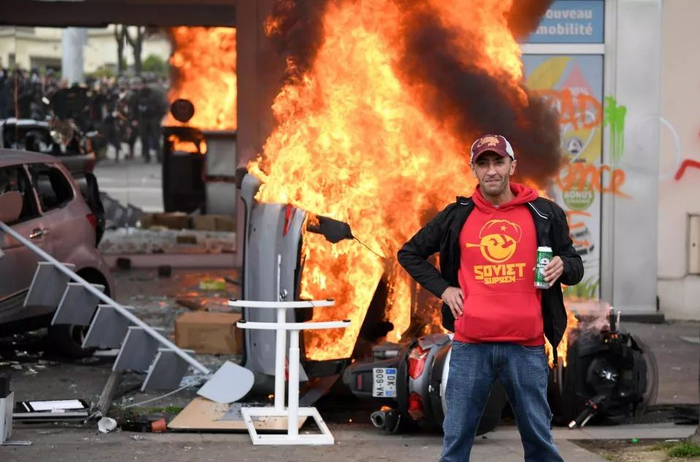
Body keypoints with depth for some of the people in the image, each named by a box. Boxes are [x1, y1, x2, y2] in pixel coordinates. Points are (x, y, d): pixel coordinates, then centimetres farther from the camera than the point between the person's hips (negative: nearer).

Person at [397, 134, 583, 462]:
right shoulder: (456, 216, 6)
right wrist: (442, 288, 5)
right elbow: (409, 253, 17)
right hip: (470, 346, 0)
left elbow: (575, 266, 13)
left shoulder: (544, 214, 5)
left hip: (526, 347, 0)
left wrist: (563, 266, -10)